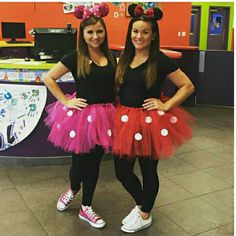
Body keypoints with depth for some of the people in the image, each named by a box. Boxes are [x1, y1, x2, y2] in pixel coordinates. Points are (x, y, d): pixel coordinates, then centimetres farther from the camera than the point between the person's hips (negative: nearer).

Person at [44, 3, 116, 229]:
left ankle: (86, 208, 30)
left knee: (94, 162, 12)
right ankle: (73, 189, 42)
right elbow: (48, 78, -5)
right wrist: (65, 101, -9)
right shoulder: (75, 57, -8)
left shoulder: (110, 57, 6)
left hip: (103, 116, 4)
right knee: (80, 160, 6)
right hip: (80, 115, -4)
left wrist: (114, 110, 4)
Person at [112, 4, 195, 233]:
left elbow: (188, 86, -8)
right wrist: (117, 111, 7)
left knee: (148, 170, 11)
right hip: (124, 121, 6)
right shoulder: (124, 58, 4)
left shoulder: (160, 61, -12)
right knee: (121, 171, 11)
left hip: (149, 122, -5)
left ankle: (145, 216, 33)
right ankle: (140, 204, 40)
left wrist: (166, 106, -13)